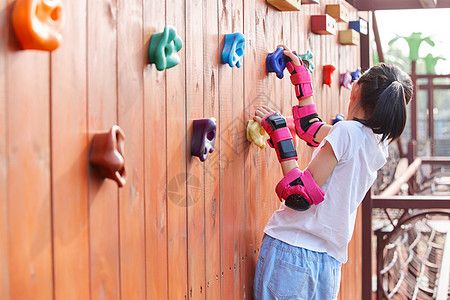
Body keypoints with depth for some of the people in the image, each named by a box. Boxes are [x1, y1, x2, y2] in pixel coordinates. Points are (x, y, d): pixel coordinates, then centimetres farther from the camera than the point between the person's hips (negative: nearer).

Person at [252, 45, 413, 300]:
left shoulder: (347, 131, -13)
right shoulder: (379, 144, 10)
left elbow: (301, 196, -17)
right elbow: (310, 129, 24)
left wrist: (279, 131, -12)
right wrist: (300, 72, 31)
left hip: (291, 249, -7)